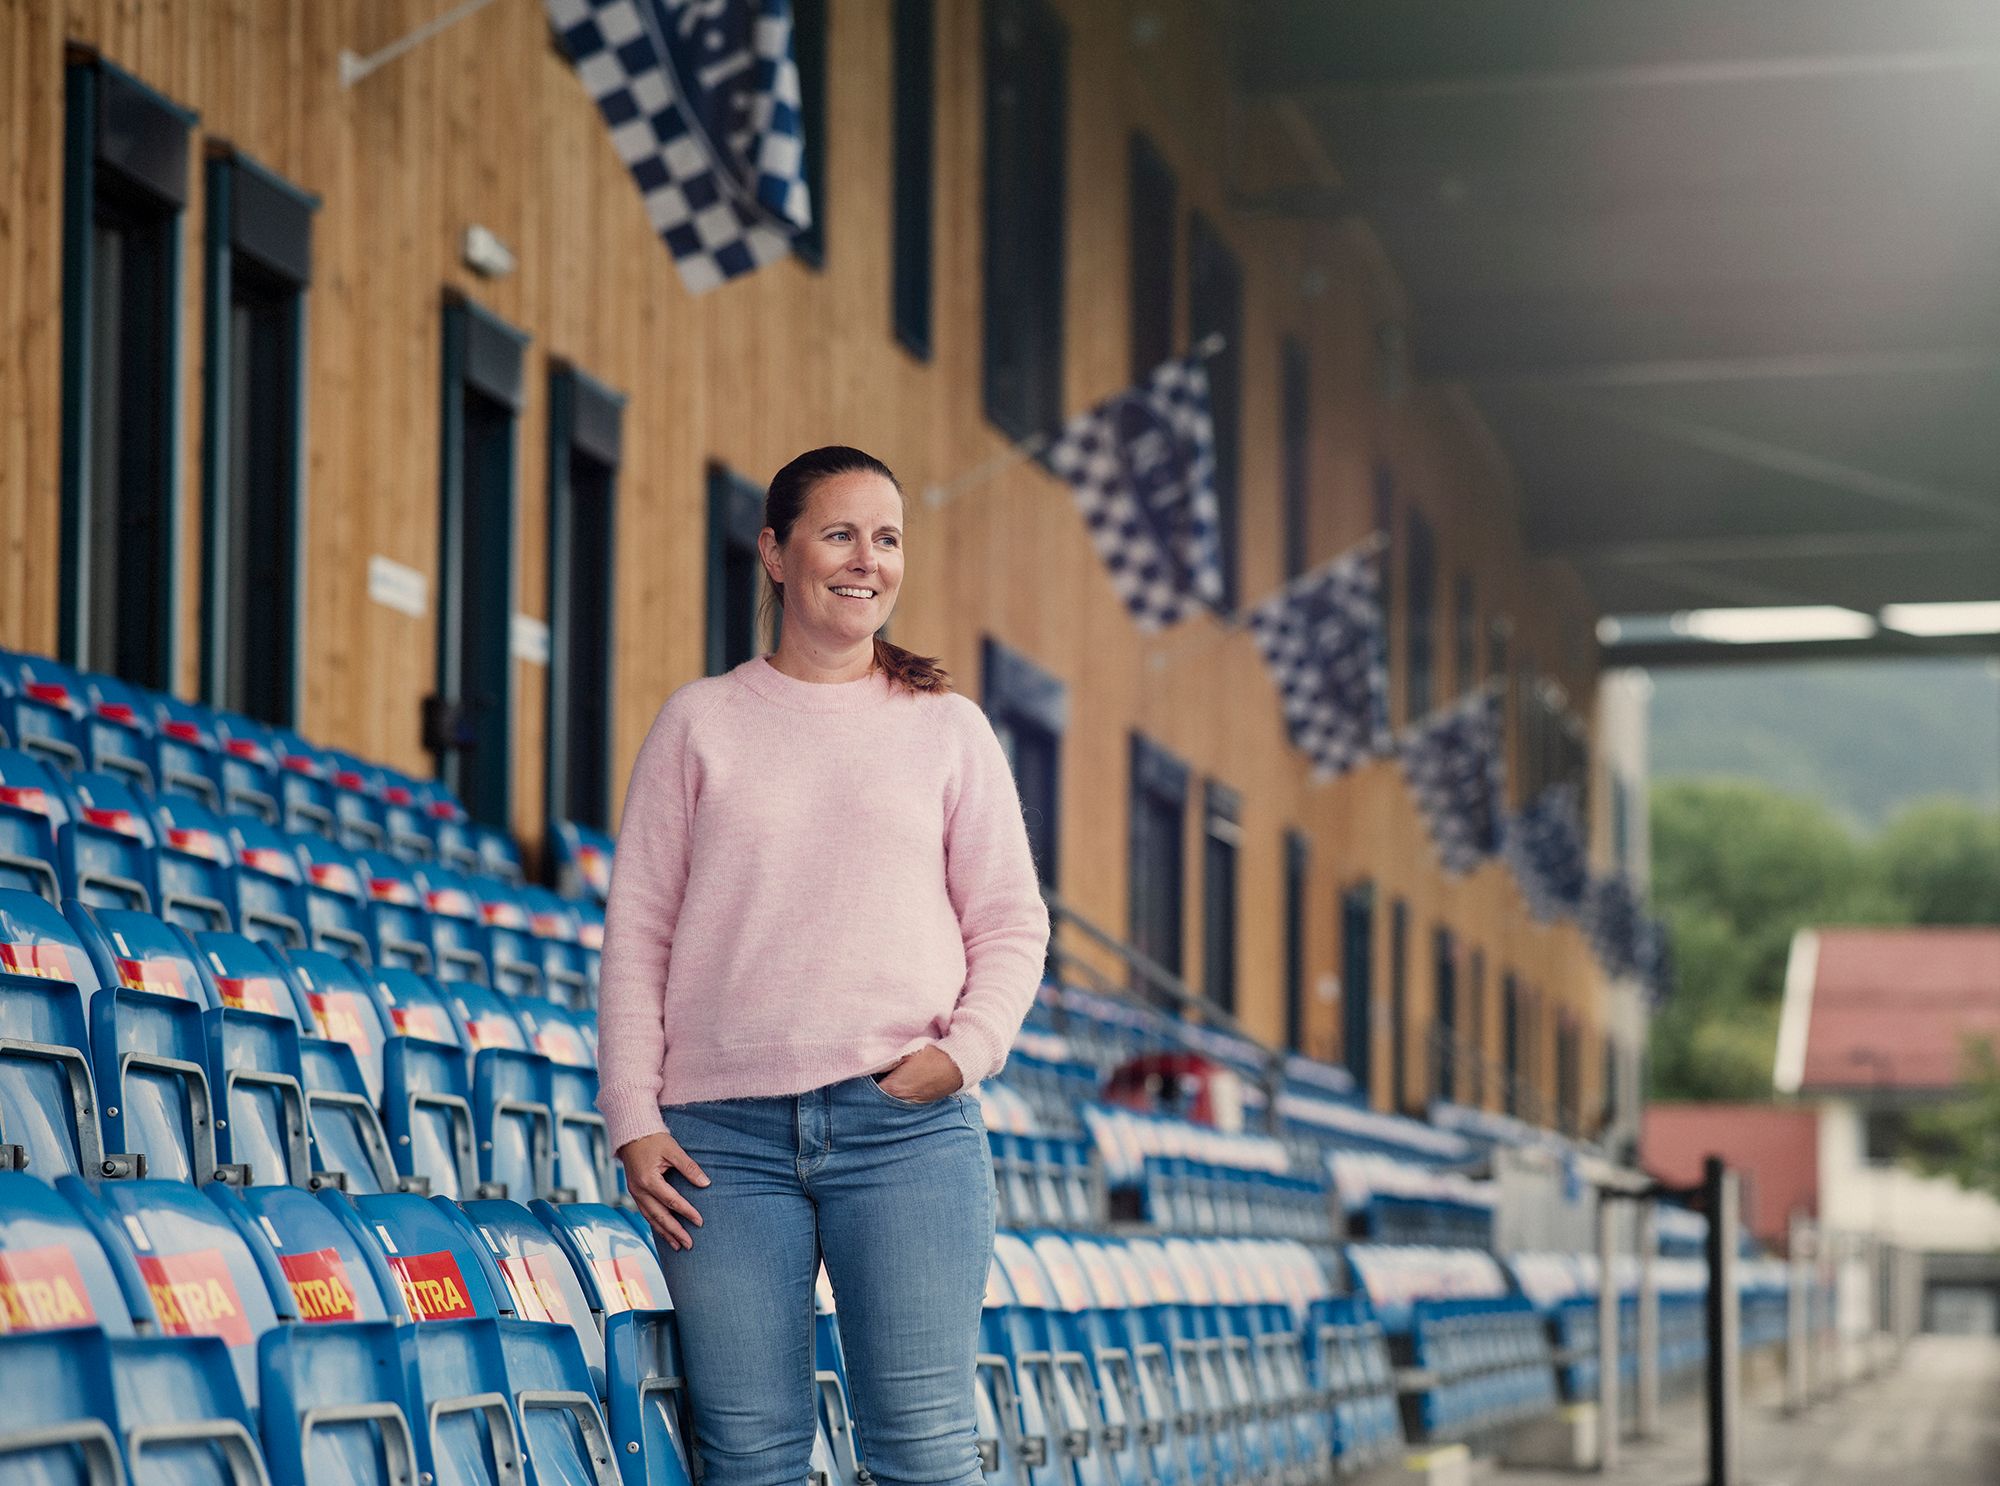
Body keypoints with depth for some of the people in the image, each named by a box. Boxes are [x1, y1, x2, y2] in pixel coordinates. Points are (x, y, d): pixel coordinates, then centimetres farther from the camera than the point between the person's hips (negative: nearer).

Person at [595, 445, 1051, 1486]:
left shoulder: (946, 728, 12)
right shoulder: (701, 721, 11)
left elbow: (1011, 922, 12)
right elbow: (637, 930, 10)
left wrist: (966, 1048, -7)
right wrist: (633, 1121, 0)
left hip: (907, 1126, 0)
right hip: (726, 1131, 0)